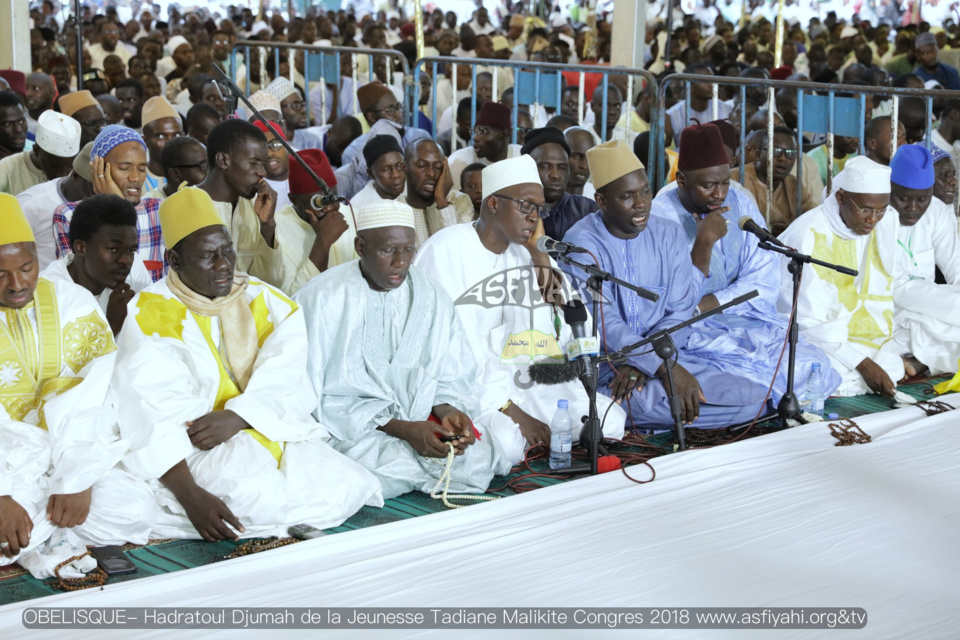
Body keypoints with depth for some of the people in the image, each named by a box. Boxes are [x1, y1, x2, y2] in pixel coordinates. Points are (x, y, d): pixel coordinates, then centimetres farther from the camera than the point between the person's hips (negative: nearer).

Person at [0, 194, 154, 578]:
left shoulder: (72, 305, 3)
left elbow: (89, 406, -5)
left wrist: (76, 481, -16)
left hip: (65, 457, 3)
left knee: (135, 509, -24)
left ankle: (32, 540, -9)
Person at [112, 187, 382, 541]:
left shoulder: (267, 303, 10)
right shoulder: (152, 316, -5)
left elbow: (284, 387, -3)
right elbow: (152, 415, -17)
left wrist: (235, 418, -23)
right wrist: (191, 497, -30)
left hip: (273, 433, 5)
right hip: (191, 448, -5)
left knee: (347, 488, -18)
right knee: (255, 495, -33)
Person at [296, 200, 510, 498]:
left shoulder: (431, 297, 7)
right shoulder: (323, 300, -9)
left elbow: (453, 378, 12)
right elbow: (320, 396, -12)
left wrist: (448, 411, -14)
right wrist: (400, 429, -22)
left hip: (414, 415, 5)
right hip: (345, 426, -5)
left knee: (478, 458, -20)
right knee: (393, 468, -35)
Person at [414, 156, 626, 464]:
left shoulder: (527, 252, 13)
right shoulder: (446, 249, -8)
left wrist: (540, 258, -4)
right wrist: (513, 413, -22)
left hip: (527, 381, 7)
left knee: (611, 421, -12)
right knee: (505, 443, -36)